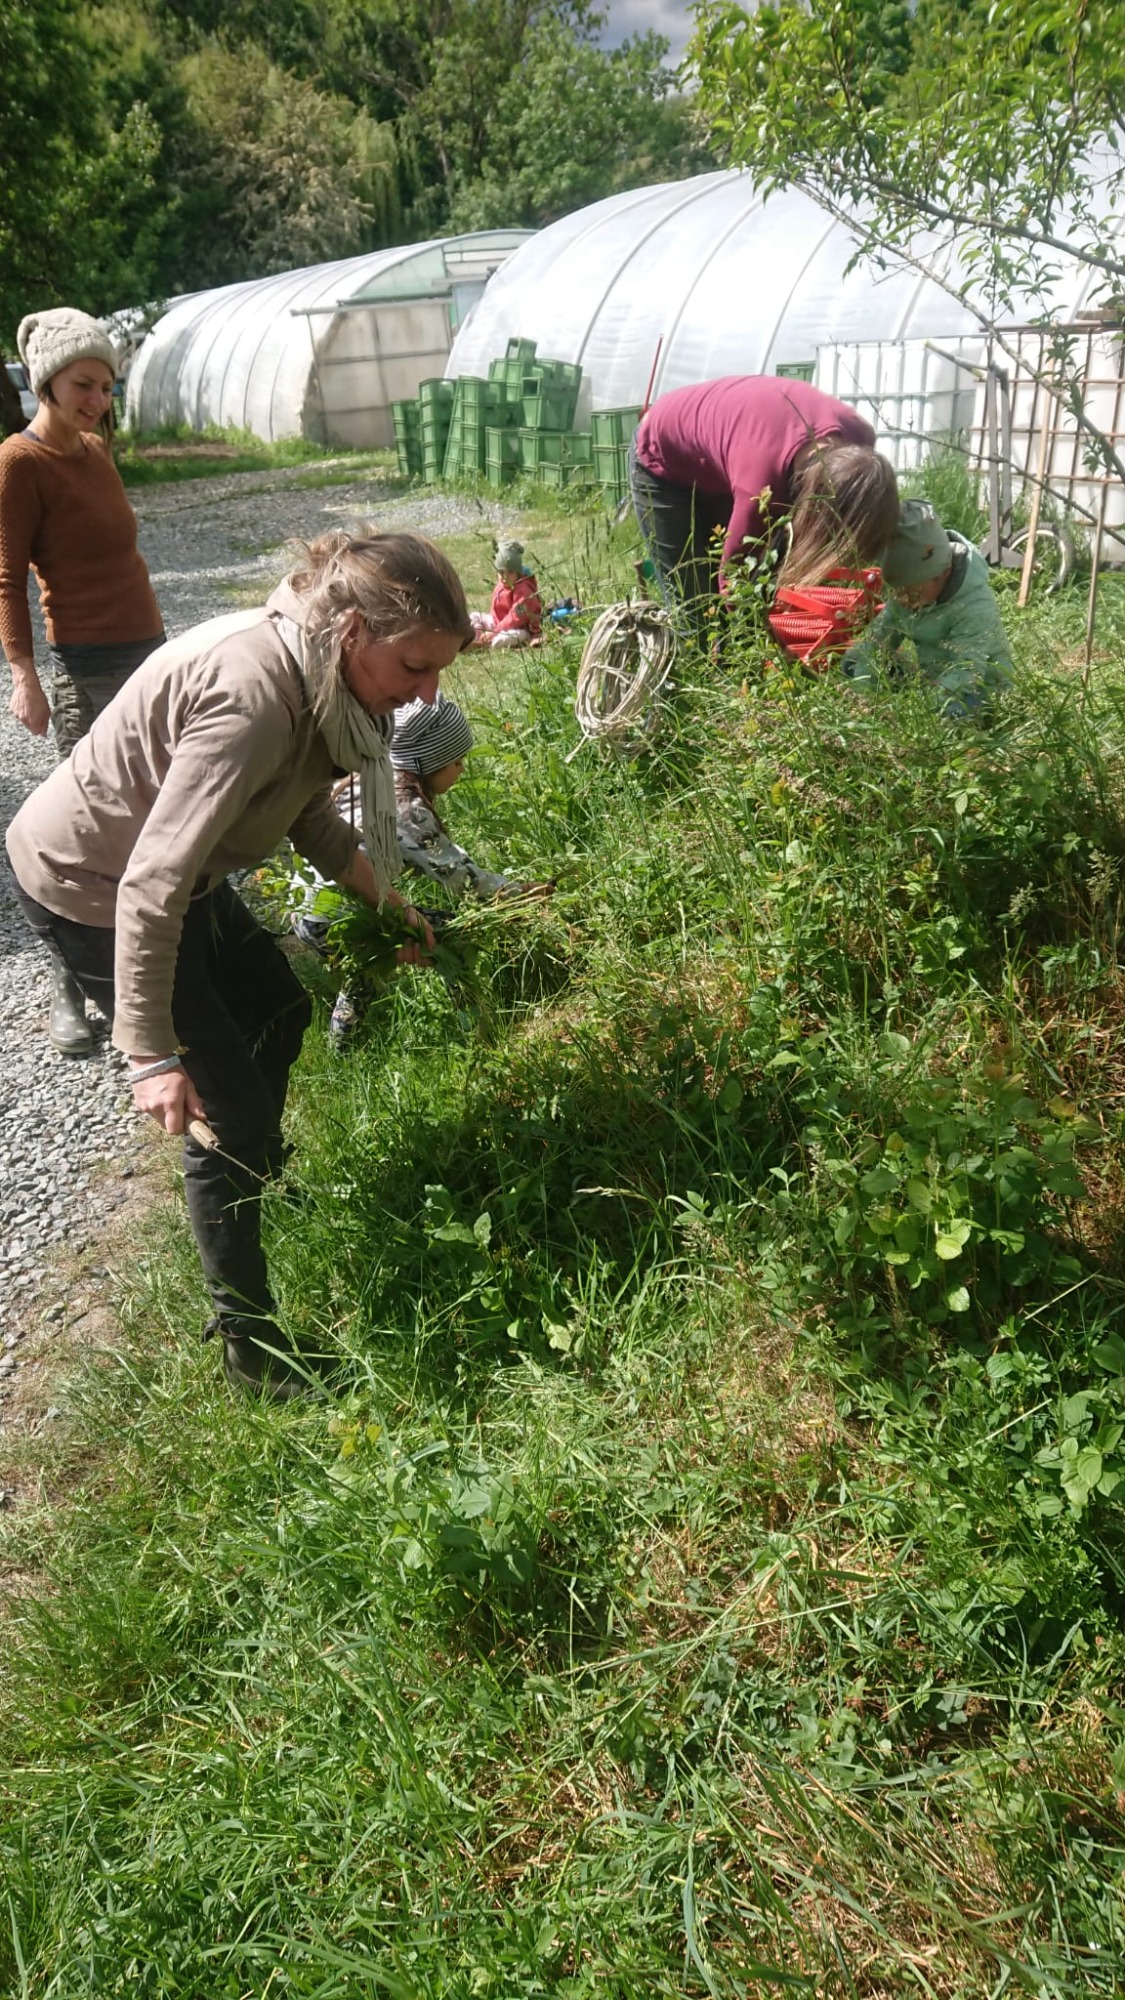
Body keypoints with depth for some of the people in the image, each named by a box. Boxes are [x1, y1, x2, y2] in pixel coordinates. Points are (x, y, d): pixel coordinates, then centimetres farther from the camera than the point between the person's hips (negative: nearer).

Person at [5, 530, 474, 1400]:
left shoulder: (312, 668, -7)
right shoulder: (250, 696, -36)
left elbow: (310, 813, 9)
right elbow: (150, 887, -36)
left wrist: (390, 902, 5)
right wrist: (151, 1055, -32)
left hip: (171, 872, 9)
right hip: (92, 893, -9)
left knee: (280, 1011, 23)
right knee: (231, 1106, -5)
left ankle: (258, 1170, 51)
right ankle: (250, 1343, 13)